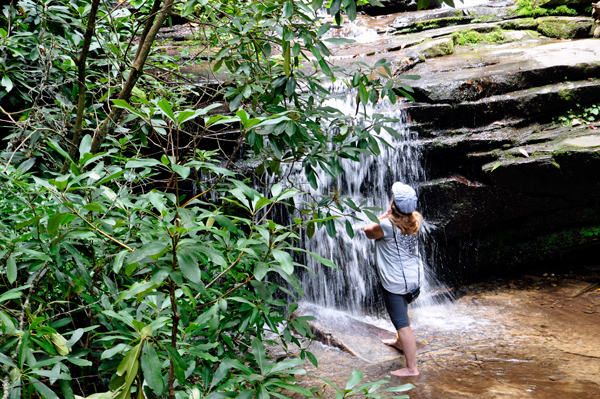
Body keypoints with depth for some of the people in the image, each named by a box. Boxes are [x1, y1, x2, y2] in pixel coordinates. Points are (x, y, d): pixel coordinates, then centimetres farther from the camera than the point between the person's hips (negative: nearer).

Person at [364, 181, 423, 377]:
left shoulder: (387, 226, -25)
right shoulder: (415, 220, -5)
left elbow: (368, 231, -5)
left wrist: (385, 214, -4)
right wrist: (389, 216, 0)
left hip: (395, 281, -8)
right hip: (414, 276, 9)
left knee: (402, 323, -1)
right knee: (402, 310, 32)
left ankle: (411, 368, 4)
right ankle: (401, 342, 55)